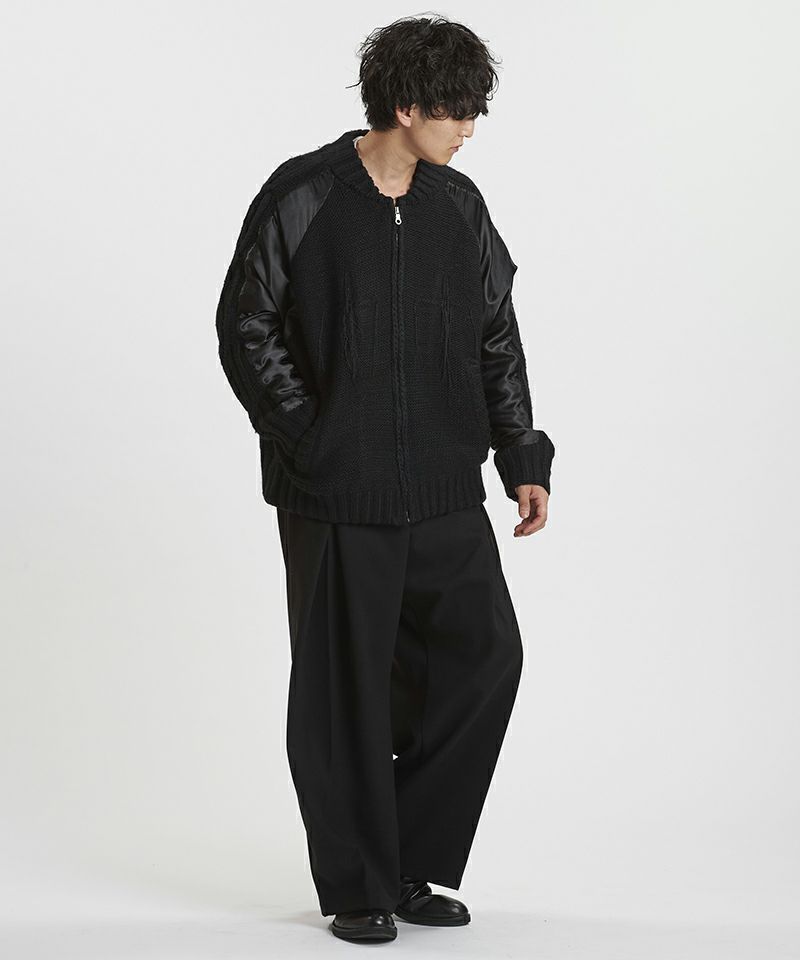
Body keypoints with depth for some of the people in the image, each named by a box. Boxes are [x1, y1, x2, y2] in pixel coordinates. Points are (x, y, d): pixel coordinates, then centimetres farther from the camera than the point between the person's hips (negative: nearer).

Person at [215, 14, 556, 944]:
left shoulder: (460, 206, 8)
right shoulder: (301, 199, -7)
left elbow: (496, 340, 13)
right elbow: (245, 327, -4)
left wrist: (523, 459, 8)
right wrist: (312, 440, -9)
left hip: (444, 490, 5)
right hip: (337, 497, -5)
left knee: (486, 652, 2)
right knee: (346, 688, 2)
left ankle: (411, 862, 18)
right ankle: (356, 885, 17)